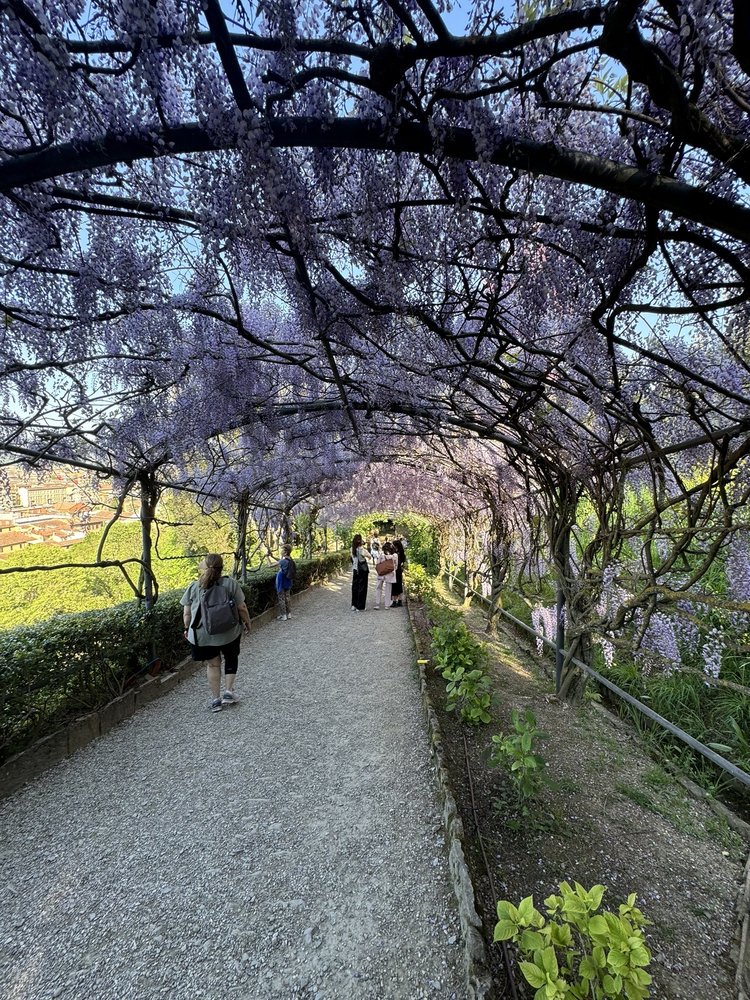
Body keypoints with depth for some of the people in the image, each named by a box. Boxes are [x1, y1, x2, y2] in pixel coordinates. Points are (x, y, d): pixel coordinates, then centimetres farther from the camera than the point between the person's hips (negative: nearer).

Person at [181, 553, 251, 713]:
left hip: (203, 635, 1)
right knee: (231, 659, 23)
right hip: (228, 632, -1)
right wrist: (247, 624, 9)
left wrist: (187, 629, 18)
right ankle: (228, 692, 19)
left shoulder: (194, 587, -5)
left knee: (212, 664, 16)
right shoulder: (230, 583, -9)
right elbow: (242, 608, -6)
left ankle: (216, 699, 21)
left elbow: (186, 613, 1)